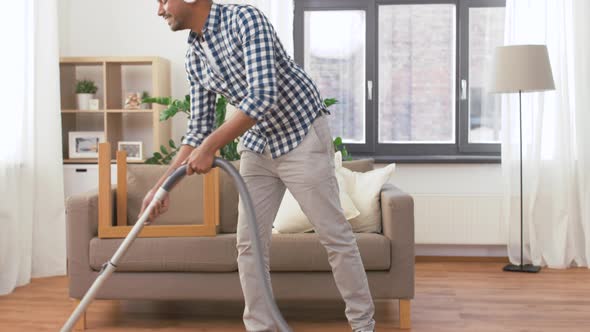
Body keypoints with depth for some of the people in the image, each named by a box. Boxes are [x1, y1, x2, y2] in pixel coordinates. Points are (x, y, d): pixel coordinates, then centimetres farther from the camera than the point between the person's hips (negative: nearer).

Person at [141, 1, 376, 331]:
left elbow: (264, 96, -31)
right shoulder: (194, 58, 3)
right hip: (257, 146, 7)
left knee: (335, 236, 0)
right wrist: (163, 185, 2)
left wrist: (211, 146, -28)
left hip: (302, 137, -7)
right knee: (249, 243, 4)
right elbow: (199, 130, 8)